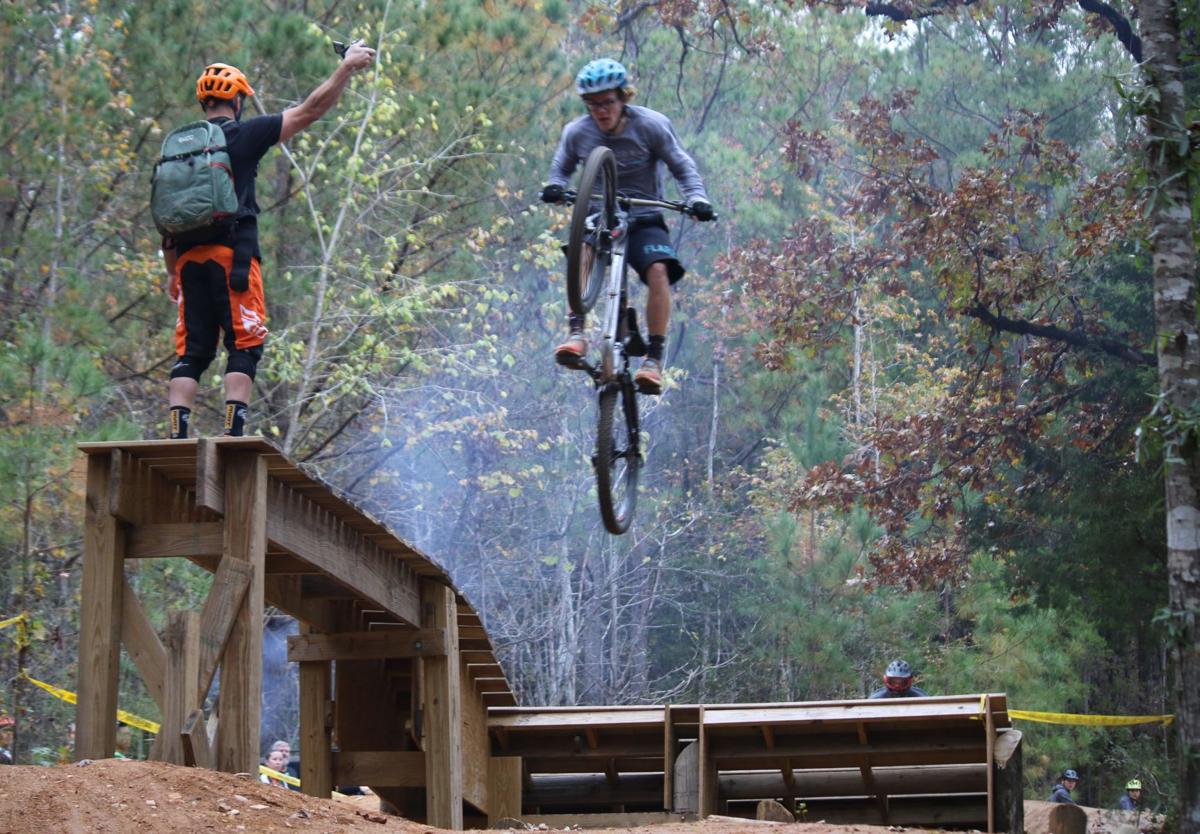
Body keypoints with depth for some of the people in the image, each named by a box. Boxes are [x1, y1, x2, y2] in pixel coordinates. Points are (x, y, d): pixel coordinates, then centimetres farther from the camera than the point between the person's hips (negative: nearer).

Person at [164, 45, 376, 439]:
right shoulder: (244, 135, 0)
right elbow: (310, 110, 3)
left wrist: (172, 271, 24)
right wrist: (348, 66, 12)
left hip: (190, 258, 5)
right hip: (232, 256, -5)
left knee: (192, 351, 6)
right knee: (244, 346, -2)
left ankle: (177, 435, -5)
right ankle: (234, 433, -14)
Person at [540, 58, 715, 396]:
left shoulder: (651, 125, -10)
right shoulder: (576, 132, -4)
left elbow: (683, 167, -5)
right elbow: (561, 169, 9)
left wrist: (697, 198, -23)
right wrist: (554, 187, -14)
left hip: (644, 220, -1)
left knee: (658, 270, -29)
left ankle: (654, 358, -24)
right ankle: (577, 333, -31)